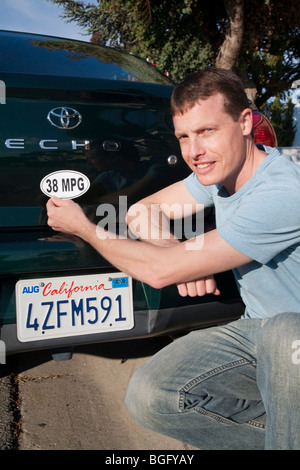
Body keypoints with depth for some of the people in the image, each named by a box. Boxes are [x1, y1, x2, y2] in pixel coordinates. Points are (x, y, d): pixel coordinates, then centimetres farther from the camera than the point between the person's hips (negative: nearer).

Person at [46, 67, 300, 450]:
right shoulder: (221, 169, -2)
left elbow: (159, 271, -25)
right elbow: (144, 210, 5)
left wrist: (82, 227, -11)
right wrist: (181, 254, -16)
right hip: (258, 330, 6)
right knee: (148, 398, -16)